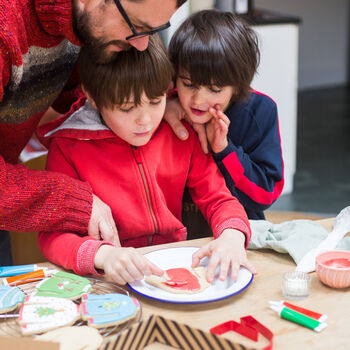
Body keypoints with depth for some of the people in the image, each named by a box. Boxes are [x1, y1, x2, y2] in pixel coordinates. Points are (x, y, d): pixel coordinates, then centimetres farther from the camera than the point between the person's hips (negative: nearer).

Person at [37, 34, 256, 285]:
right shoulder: (68, 148, -8)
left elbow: (218, 198, 5)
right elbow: (52, 233, -13)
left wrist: (232, 235, -19)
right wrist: (103, 255, -34)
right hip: (112, 283, -2)